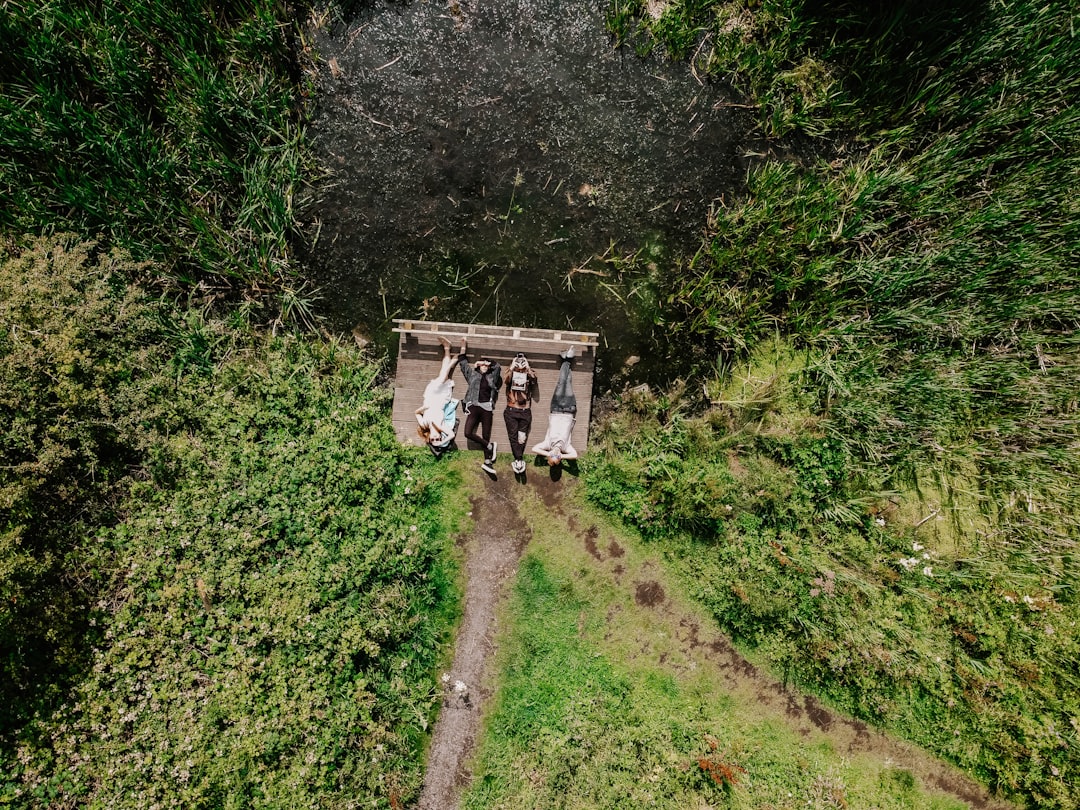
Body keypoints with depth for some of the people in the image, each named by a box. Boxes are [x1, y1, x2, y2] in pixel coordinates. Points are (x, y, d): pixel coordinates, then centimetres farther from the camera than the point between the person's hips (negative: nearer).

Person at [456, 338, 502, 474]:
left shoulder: (492, 377, 14)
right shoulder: (472, 374, 13)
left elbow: (498, 366, 5)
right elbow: (463, 363, 17)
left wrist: (486, 362, 11)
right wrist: (463, 347, 17)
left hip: (486, 409, 0)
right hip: (474, 407, 0)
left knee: (486, 436, 2)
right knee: (468, 433, -17)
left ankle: (487, 462, 6)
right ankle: (490, 446, -1)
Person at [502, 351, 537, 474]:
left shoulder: (529, 375, 5)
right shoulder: (511, 374, 4)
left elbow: (534, 379, -18)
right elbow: (507, 380, -18)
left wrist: (528, 368, -23)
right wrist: (512, 367, -24)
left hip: (525, 412, 0)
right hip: (511, 411, 0)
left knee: (522, 437, 4)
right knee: (513, 436, -3)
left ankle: (518, 460, 18)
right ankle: (519, 460, 2)